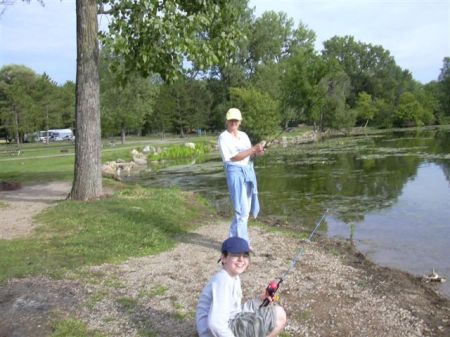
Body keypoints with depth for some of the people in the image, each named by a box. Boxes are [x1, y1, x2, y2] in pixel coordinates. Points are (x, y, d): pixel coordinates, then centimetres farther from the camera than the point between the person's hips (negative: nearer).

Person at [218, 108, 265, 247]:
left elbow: (250, 154, 12)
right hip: (235, 172, -7)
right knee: (242, 209, -10)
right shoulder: (223, 137, -8)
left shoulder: (243, 135, 13)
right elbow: (233, 157, -17)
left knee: (246, 209, 11)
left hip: (249, 171, 7)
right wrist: (253, 149, -22)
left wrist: (258, 151, -11)